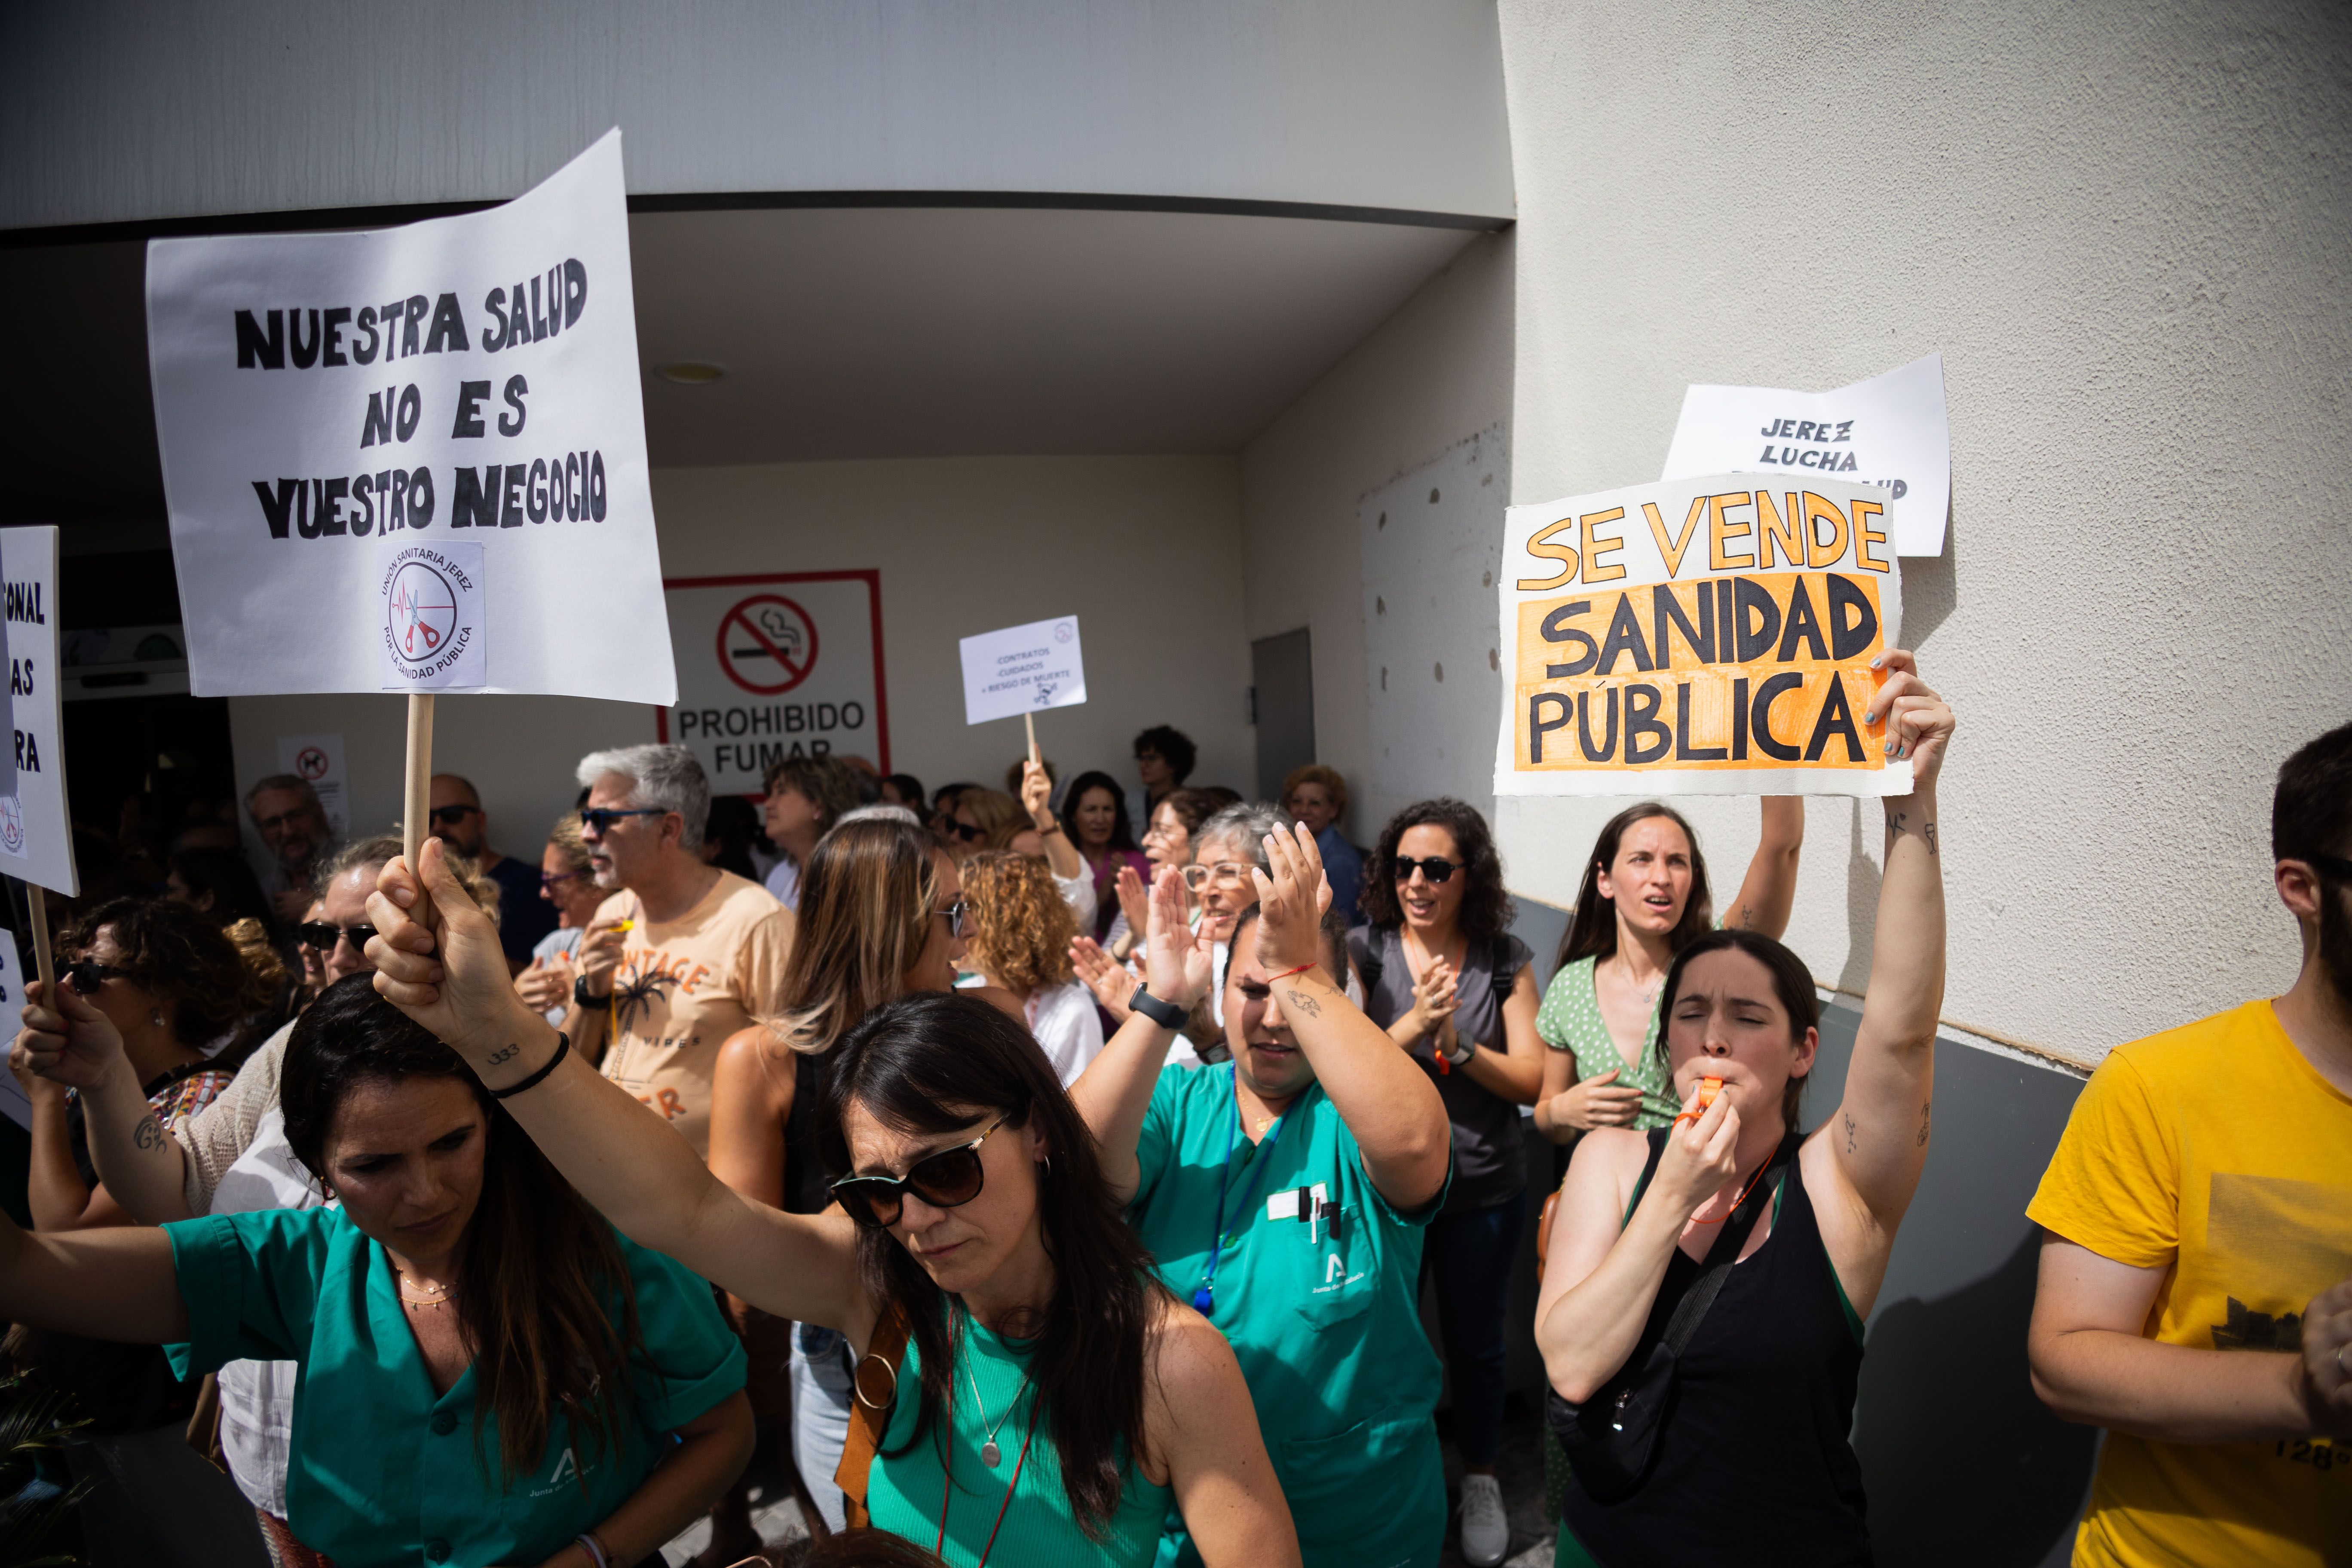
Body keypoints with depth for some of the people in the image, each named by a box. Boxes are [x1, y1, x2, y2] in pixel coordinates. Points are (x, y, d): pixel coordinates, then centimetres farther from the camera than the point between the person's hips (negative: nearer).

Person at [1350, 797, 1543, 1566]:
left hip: (1482, 1192, 0)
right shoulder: (1365, 950, -8)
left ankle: (1479, 1480, 44)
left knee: (1475, 1342, 18)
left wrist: (1456, 1045, -24)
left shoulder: (1505, 961, -6)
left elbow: (1531, 1081, -9)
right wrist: (1412, 1025, -29)